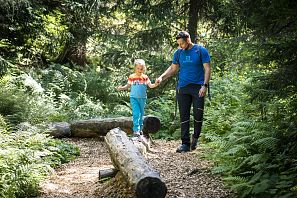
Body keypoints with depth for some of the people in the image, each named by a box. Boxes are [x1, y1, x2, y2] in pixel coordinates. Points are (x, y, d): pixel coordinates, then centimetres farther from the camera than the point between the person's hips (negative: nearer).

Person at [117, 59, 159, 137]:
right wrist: (121, 88, -10)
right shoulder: (132, 77, -2)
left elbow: (150, 85, -2)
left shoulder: (145, 77, 2)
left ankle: (140, 129, 24)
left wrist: (155, 84, -21)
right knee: (136, 113, -12)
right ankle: (136, 130, -12)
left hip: (142, 98, 3)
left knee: (141, 114, 12)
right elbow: (128, 86, 6)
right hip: (134, 98, -3)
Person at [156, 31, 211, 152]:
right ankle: (185, 143, 5)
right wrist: (161, 77, 1)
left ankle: (195, 137, 18)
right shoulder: (178, 53, 10)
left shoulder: (201, 51, -2)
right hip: (182, 88, 3)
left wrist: (205, 85, -12)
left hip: (198, 88, -3)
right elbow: (173, 68, 16)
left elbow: (207, 69, -3)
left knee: (198, 114, -7)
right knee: (184, 116, 1)